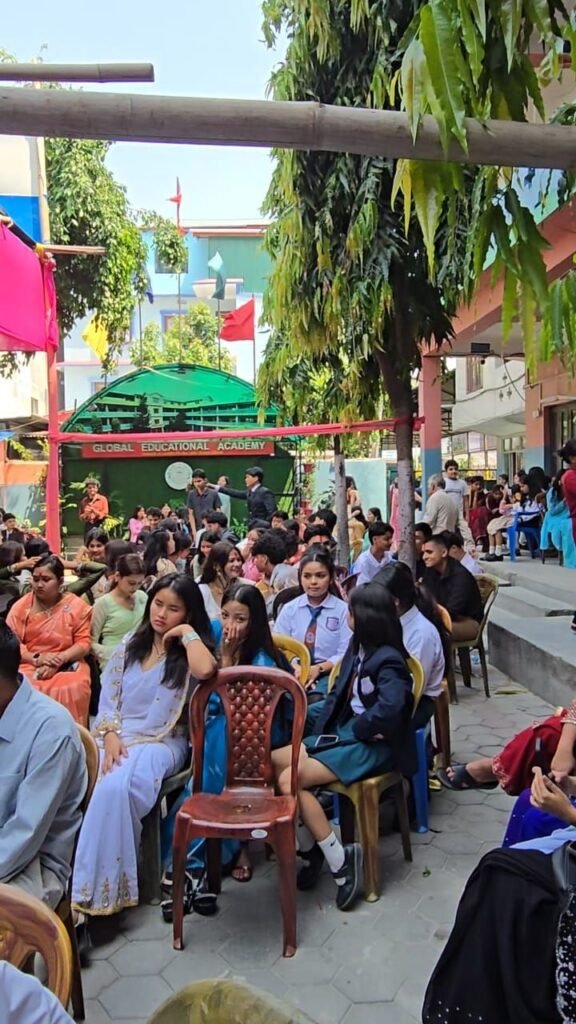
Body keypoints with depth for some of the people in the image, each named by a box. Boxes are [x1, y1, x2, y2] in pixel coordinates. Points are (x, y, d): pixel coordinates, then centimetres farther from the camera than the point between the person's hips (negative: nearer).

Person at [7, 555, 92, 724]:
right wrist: (36, 659, -17)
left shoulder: (76, 606, 2)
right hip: (28, 665, 1)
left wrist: (58, 660, -18)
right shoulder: (21, 606, 7)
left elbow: (84, 643, -2)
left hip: (67, 665, -1)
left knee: (72, 688, -32)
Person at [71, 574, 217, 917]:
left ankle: (101, 892, -21)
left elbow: (205, 670, -24)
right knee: (107, 789, -28)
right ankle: (89, 886, -15)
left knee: (116, 789, -32)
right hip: (118, 739, 4)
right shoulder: (130, 645, 15)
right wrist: (110, 735, -6)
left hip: (162, 742, -4)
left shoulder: (189, 652, 3)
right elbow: (108, 698, 11)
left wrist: (188, 632, -11)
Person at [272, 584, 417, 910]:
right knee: (272, 763, -10)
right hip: (344, 734, 9)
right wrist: (321, 731, -1)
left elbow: (389, 708, -33)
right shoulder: (358, 648, 11)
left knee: (290, 779, -23)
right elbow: (338, 694, 14)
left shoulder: (388, 660, -16)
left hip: (371, 745, -9)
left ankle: (340, 861, -10)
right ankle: (311, 850, 0)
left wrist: (357, 729, -16)